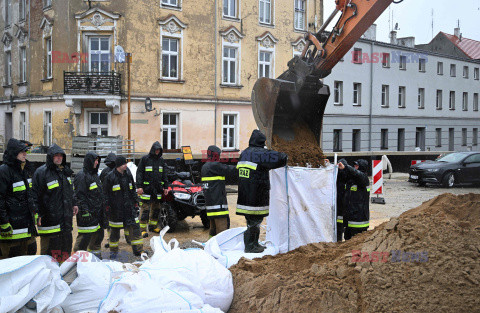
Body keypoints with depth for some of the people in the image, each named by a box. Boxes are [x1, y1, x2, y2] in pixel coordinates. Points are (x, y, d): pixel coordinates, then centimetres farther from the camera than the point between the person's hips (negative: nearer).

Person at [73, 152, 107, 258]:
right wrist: (84, 211, -22)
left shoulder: (94, 174, 16)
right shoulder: (82, 175, -13)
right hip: (88, 213, -9)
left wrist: (102, 209, 25)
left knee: (99, 234, 15)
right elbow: (79, 195, -17)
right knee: (85, 237, -6)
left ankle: (96, 255, 28)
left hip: (97, 212, 9)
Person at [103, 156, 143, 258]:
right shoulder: (110, 177, -7)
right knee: (115, 230, 7)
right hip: (116, 208, -4)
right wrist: (107, 205, -7)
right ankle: (113, 250, 23)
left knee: (134, 227, 2)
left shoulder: (128, 175, 8)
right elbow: (106, 193, -3)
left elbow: (133, 190, 18)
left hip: (129, 207, 4)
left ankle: (138, 249, 10)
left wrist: (136, 201, 14)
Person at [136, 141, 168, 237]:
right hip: (146, 188, -5)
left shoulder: (161, 160, 13)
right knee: (145, 208, -7)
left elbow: (164, 174, 18)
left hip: (158, 188, 5)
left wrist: (165, 186, 13)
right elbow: (139, 173, -4)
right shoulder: (145, 159, -1)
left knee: (156, 207, 9)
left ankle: (153, 225, 22)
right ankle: (142, 229, -4)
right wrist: (139, 186, -12)